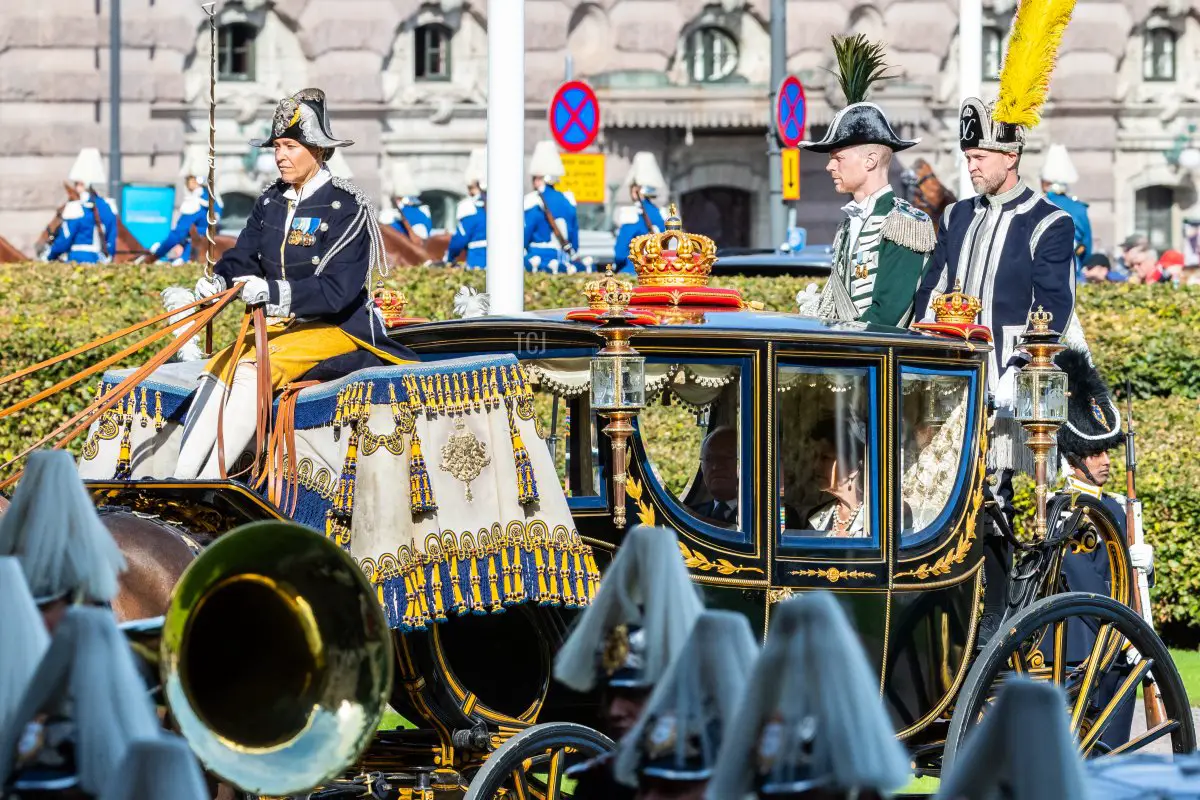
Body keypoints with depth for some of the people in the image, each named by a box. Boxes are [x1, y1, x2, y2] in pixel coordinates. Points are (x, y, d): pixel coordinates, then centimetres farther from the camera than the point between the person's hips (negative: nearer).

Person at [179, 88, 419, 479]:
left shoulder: (346, 206, -11)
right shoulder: (271, 201, 11)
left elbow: (338, 289, -21)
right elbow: (243, 256, 7)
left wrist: (273, 292, -34)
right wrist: (220, 280, -17)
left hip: (336, 330, -7)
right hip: (280, 327, 7)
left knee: (252, 369, -30)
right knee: (219, 369, -19)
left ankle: (209, 485, -36)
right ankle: (179, 480, -30)